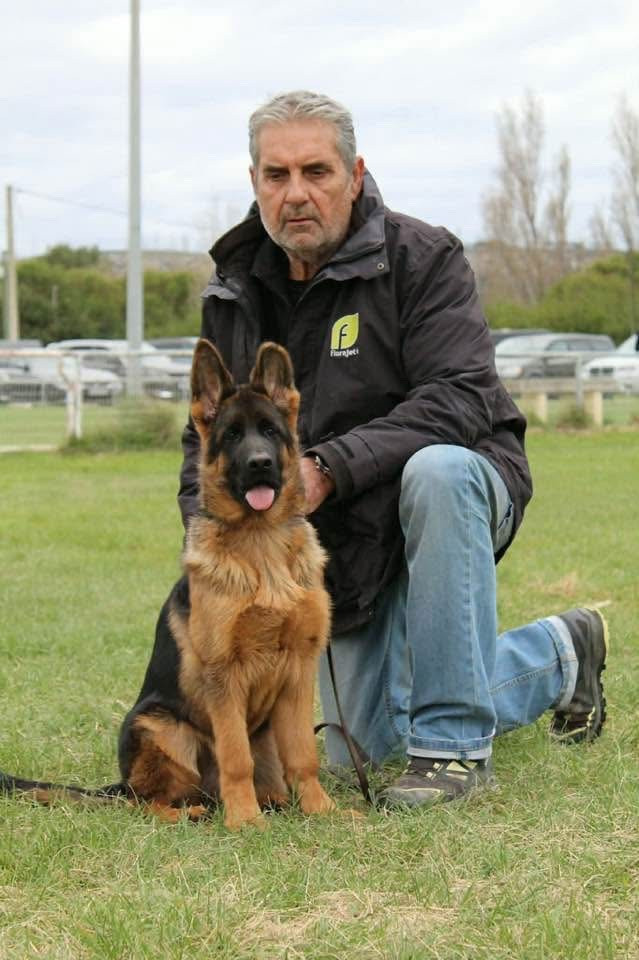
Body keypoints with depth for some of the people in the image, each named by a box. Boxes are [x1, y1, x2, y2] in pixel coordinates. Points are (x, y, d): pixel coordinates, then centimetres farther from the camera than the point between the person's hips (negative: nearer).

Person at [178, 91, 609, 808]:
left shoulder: (423, 258, -16)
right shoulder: (234, 291, 1)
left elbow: (461, 400, -28)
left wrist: (329, 467, -37)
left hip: (460, 487, -5)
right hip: (347, 541, 6)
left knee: (436, 470, -42)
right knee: (362, 750, 5)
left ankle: (454, 743, -31)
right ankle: (560, 656, 30)